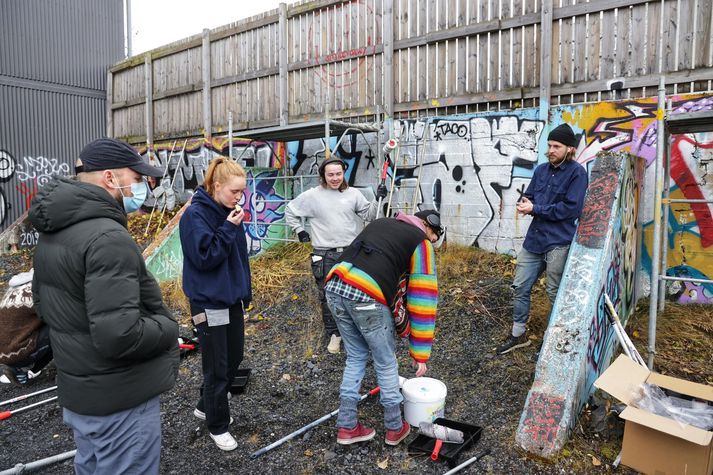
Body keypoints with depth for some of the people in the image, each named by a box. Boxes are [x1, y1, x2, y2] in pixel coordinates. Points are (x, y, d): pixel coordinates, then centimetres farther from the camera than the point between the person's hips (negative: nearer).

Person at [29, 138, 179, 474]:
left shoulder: (52, 232, 4)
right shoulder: (107, 238, -27)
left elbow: (43, 303, 16)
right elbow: (120, 336, -33)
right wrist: (169, 328, -16)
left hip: (75, 388, 9)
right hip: (119, 398, -9)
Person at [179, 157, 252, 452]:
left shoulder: (228, 212, 5)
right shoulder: (195, 214, -16)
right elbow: (204, 257, -21)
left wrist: (244, 291, 16)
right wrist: (229, 228, -23)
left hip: (232, 298, 8)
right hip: (209, 302, -7)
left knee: (233, 359, 18)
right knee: (217, 367, 6)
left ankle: (206, 406, 40)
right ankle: (217, 425, 27)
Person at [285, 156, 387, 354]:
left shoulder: (353, 194, 4)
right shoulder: (312, 195, -1)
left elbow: (369, 215, 7)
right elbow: (290, 211, 10)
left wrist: (378, 199, -7)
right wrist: (299, 231, 6)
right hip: (324, 255, -1)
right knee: (328, 297, 5)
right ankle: (334, 334, 21)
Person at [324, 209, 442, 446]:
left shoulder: (381, 222, 28)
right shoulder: (421, 243, 11)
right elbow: (422, 300, 9)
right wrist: (420, 354, 13)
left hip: (334, 287, 6)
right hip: (367, 298, -6)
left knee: (355, 357, 24)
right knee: (386, 364, 17)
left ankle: (347, 427, 33)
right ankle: (395, 429, 35)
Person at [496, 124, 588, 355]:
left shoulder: (577, 173, -7)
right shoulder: (541, 170, 11)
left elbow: (571, 208, -16)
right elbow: (528, 197, 14)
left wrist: (535, 209, -15)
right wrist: (524, 204, -11)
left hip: (559, 242, -6)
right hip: (534, 238, 6)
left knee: (555, 293, 4)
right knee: (520, 287, 9)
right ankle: (518, 334, 24)